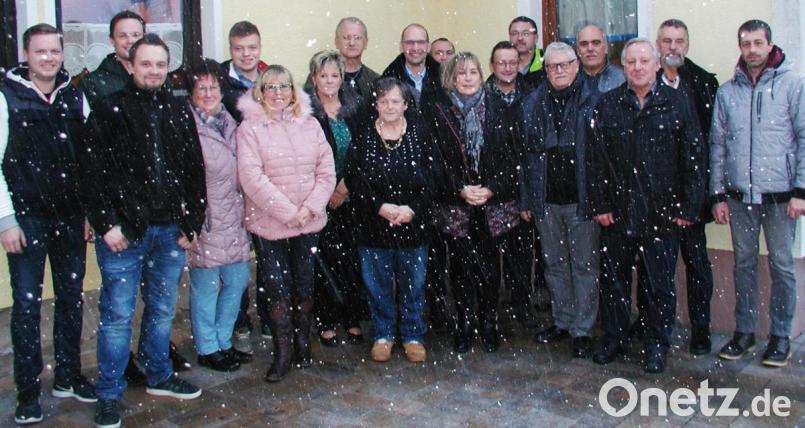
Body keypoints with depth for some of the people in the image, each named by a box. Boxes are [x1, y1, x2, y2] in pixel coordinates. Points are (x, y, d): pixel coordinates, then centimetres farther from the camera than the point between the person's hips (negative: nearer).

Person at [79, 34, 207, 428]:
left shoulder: (179, 111, 10)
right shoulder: (109, 110, -3)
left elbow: (194, 171, 12)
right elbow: (91, 171, -7)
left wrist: (191, 224, 6)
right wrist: (106, 224, -12)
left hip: (170, 231, 5)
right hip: (123, 231, -4)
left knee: (163, 309, 15)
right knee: (117, 313, 2)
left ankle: (159, 376, 33)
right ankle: (109, 394, 15)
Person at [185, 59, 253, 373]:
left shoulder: (230, 123, 12)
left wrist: (244, 210, 18)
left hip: (233, 217, 7)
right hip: (204, 220, -7)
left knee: (237, 281, 12)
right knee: (206, 285, 2)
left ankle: (223, 342, 28)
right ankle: (207, 349, 18)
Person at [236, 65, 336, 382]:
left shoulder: (310, 124, 7)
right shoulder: (250, 127, -4)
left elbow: (327, 171, 4)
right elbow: (251, 177, -13)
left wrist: (310, 207, -10)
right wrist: (287, 211, -15)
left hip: (309, 223, 3)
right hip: (268, 224, -3)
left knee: (304, 286, 10)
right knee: (278, 289, 0)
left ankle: (303, 345, 27)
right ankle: (282, 353, 14)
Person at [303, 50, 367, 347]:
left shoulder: (355, 106, 8)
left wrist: (346, 184, -5)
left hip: (351, 196, 3)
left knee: (353, 256, 3)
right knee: (325, 259, -1)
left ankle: (353, 319, 15)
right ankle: (325, 322, 11)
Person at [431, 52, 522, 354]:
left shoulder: (497, 109, 5)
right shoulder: (440, 113, 2)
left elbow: (509, 156, 1)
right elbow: (437, 161, -1)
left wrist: (491, 189, -10)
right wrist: (460, 191, -12)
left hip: (494, 203, 1)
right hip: (454, 205, 0)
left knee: (490, 265, 4)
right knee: (461, 266, 4)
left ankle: (488, 323, 19)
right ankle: (465, 325, 17)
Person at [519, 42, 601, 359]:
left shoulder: (593, 102, -2)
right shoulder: (532, 104, 8)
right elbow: (525, 153, 8)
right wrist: (526, 199, 4)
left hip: (581, 198, -3)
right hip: (546, 199, 4)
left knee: (584, 265, 3)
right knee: (555, 264, 14)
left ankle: (583, 330, 13)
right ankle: (562, 322, 28)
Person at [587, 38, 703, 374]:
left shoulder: (676, 104, 1)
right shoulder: (607, 104, 4)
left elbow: (692, 159, 0)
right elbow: (596, 159, 2)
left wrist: (687, 207, -4)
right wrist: (599, 205, -3)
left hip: (661, 213, -1)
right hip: (616, 213, 1)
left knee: (659, 283, 7)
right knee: (614, 279, 10)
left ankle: (656, 345, 22)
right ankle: (614, 339, 26)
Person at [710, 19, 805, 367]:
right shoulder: (727, 92, 6)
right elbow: (717, 144, 8)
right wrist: (718, 195, 5)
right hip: (739, 195, 3)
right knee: (744, 263, 11)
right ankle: (744, 331, 23)